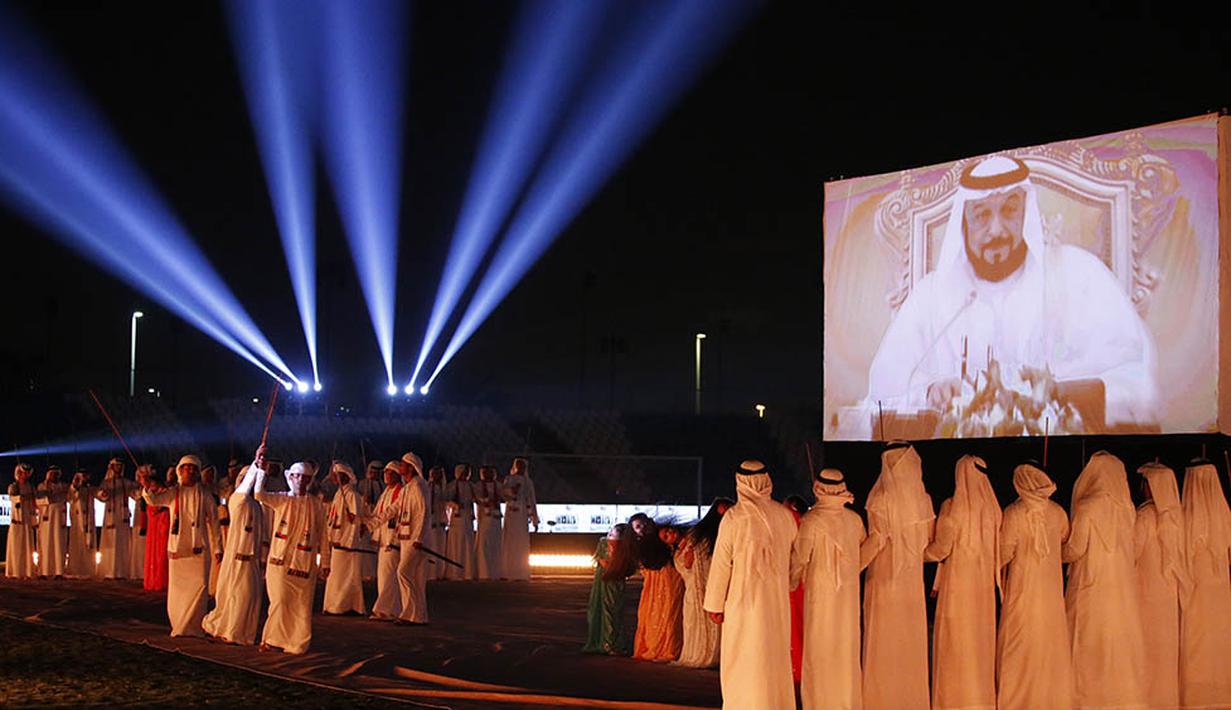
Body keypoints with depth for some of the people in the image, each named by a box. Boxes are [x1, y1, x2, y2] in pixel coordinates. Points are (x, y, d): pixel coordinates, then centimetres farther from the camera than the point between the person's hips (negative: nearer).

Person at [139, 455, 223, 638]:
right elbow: (153, 500, -10)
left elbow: (213, 522, 8)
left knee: (198, 587, -7)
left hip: (198, 549, -1)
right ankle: (178, 626, 15)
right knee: (177, 589, 3)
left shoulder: (204, 496, 6)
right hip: (177, 548, 1)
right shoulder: (173, 493, 7)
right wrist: (147, 487, -31)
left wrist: (218, 548, 6)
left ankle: (194, 627, -1)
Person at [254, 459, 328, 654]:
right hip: (280, 560, -1)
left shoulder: (316, 504, 6)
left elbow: (322, 535, 8)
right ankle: (271, 639, 3)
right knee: (280, 601, -9)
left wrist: (324, 562, 6)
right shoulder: (281, 500, 4)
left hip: (304, 563, 1)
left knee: (301, 605, 3)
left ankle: (297, 643, 13)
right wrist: (260, 470, -21)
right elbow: (259, 495, -15)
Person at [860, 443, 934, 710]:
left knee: (883, 640, 5)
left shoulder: (880, 499, -14)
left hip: (883, 579, -4)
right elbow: (929, 539, 4)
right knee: (912, 639, 13)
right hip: (913, 579, 4)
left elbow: (876, 540, -18)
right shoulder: (923, 499, -1)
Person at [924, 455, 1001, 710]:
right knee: (982, 636, 12)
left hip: (957, 582, -5)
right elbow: (998, 550, 7)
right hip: (984, 584, 5)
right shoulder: (992, 507, 1)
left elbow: (941, 548, -11)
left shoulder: (952, 507, -13)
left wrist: (919, 553, 5)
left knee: (956, 640, 2)